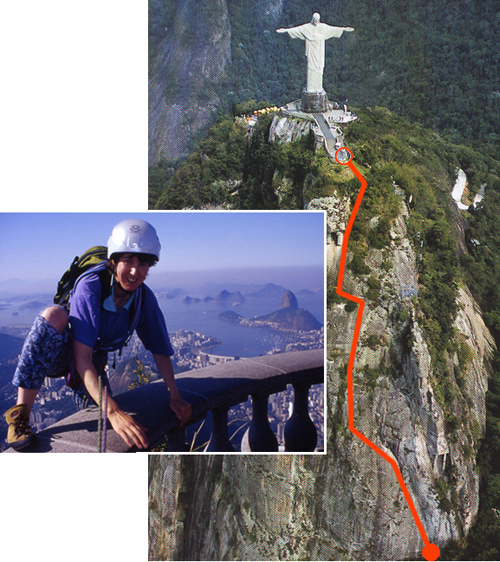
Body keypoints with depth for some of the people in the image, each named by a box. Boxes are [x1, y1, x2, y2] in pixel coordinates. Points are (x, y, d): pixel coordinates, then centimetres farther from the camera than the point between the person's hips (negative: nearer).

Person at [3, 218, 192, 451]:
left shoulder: (145, 297, -16)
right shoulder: (90, 286, -31)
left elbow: (160, 351, -5)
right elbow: (81, 359, -37)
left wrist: (175, 395, -17)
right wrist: (113, 411, -46)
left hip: (94, 361, 6)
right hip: (56, 354, -5)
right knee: (54, 314, -36)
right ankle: (19, 415, -29)